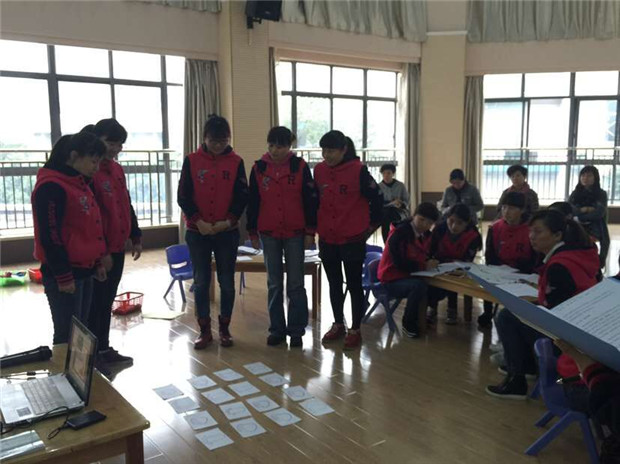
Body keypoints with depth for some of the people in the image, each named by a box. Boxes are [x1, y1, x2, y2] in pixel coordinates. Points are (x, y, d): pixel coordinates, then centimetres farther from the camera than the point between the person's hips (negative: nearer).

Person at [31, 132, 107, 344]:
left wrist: (97, 263, 18)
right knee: (67, 335, -2)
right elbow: (50, 236, -20)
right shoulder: (51, 187, -16)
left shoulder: (79, 183, 13)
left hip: (83, 270, 9)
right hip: (64, 275, -9)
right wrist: (63, 276, -19)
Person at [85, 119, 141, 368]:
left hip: (117, 248, 8)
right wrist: (100, 250, -19)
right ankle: (93, 355, 12)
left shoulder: (117, 169, 12)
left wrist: (136, 237, 16)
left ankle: (104, 349, 27)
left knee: (107, 302, 16)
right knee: (95, 303, 1)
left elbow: (127, 206, 19)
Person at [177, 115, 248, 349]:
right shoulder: (191, 161, -1)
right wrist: (198, 221, -14)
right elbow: (183, 196, -3)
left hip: (227, 231, 0)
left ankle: (225, 328, 20)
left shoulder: (236, 162, 0)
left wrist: (228, 221, -13)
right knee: (201, 282, 6)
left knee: (227, 282, 6)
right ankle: (204, 330, 17)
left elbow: (242, 197, -1)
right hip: (197, 231, 0)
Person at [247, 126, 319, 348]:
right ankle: (277, 329, 18)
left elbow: (311, 200, -2)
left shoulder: (300, 167, -3)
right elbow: (252, 202, 7)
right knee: (274, 284, 9)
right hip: (269, 234, 2)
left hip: (295, 233, -2)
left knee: (295, 284, 4)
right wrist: (252, 232, 6)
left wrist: (310, 232, -4)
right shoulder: (259, 168, 2)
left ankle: (296, 330, 13)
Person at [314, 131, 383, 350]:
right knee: (334, 284, 16)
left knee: (354, 284, 6)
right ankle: (338, 325, 31)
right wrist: (313, 225, 9)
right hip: (326, 239, 5)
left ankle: (355, 330, 18)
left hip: (353, 239, -5)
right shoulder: (319, 170, 2)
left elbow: (377, 199, -7)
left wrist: (372, 225, -1)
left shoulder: (358, 170, -12)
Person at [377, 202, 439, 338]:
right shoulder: (398, 234, -19)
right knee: (419, 285, -35)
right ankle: (408, 323, -14)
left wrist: (431, 263, -7)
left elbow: (424, 257, 15)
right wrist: (425, 266, -23)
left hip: (411, 275, 8)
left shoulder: (425, 235, 6)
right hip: (392, 280, -8)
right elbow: (399, 263, -24)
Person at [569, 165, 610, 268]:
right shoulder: (575, 193, 13)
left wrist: (578, 217, -13)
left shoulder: (601, 194, 3)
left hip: (594, 234, -3)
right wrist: (584, 210, -15)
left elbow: (599, 213, -13)